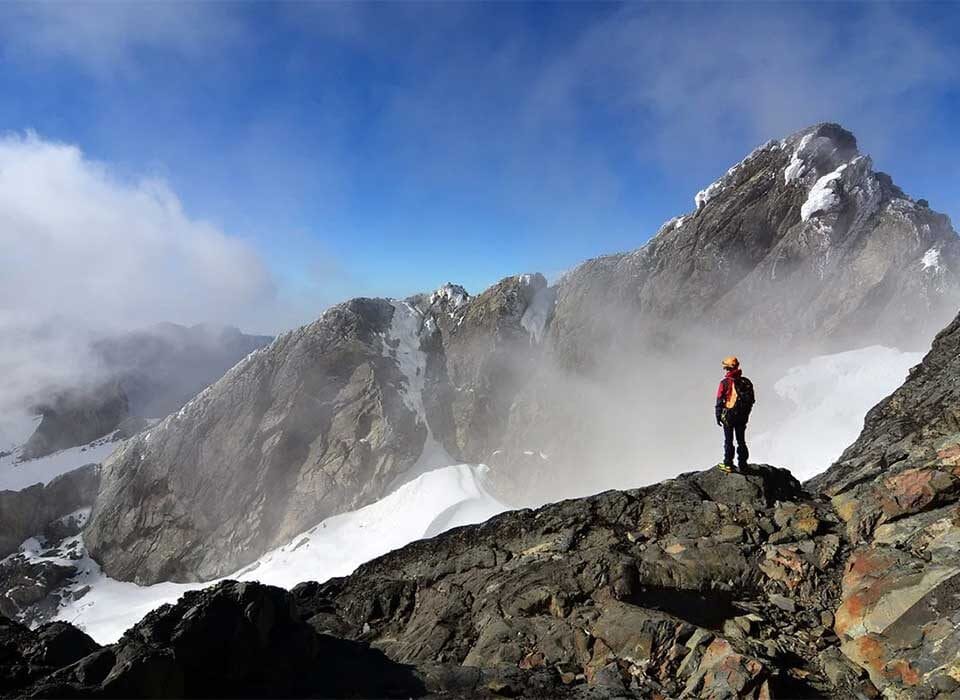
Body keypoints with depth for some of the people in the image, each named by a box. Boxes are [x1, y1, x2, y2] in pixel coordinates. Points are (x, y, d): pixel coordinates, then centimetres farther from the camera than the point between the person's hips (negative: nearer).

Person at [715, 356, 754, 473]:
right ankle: (742, 465, 16)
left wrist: (718, 416, -2)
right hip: (742, 416, 4)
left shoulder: (725, 382, -11)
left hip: (728, 415, -4)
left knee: (728, 441, 2)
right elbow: (751, 400, 9)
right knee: (741, 440, 13)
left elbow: (720, 401, -10)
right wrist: (746, 414, 18)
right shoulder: (746, 382, 3)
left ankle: (728, 465, 3)